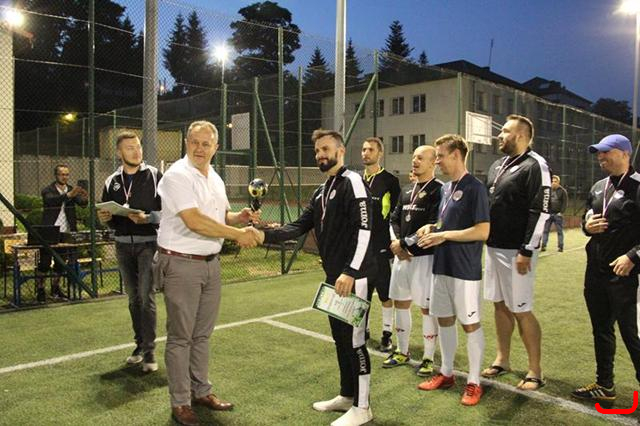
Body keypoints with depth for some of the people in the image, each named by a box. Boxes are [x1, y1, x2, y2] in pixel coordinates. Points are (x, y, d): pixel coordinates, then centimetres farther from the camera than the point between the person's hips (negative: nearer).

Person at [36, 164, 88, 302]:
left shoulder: (72, 190, 9)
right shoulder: (47, 191, -2)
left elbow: (82, 203, -7)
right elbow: (52, 200, -24)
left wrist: (85, 198, -31)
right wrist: (69, 195, -40)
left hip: (65, 234, 4)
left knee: (60, 264, 11)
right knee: (44, 263, 0)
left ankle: (55, 288, 24)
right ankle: (40, 289, 9)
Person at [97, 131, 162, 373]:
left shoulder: (154, 176, -3)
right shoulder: (112, 182, 11)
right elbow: (109, 221, 16)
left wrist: (148, 218, -23)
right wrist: (104, 219, -6)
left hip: (148, 243, -5)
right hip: (123, 245, 5)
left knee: (146, 296, -9)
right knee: (133, 298, 12)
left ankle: (149, 351, -3)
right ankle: (140, 344, 23)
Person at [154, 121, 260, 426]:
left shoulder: (215, 179, 12)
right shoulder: (177, 175, -13)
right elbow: (194, 221, -23)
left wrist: (240, 217, -1)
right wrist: (237, 234, -20)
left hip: (210, 263, 8)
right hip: (181, 265, -7)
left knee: (202, 333, 16)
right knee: (180, 337, 3)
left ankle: (200, 391, 30)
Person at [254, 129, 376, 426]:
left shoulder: (352, 182, -11)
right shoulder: (322, 191, 16)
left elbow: (364, 230, -20)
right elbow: (301, 226, 11)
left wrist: (350, 272, -25)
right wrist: (266, 235, -4)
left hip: (354, 277, -9)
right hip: (334, 276, 9)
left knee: (353, 339, -1)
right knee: (339, 336, 16)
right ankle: (347, 395, 32)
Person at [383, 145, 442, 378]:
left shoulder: (438, 190, -9)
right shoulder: (406, 190, 15)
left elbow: (433, 227, -17)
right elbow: (394, 219, 14)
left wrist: (404, 242, -14)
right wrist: (396, 243, -3)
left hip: (424, 256, -8)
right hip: (401, 255, 8)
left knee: (427, 307, 1)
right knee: (400, 302, 15)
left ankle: (428, 358, 15)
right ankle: (402, 352, 31)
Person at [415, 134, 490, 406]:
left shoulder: (474, 188, -14)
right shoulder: (446, 188, 11)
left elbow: (482, 231, -19)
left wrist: (444, 235, -18)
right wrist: (432, 227, 2)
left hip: (465, 270, -8)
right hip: (442, 266, 8)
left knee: (470, 323, 4)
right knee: (444, 319, 15)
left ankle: (474, 382, 17)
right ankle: (446, 373, 31)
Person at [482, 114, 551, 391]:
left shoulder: (534, 166, -11)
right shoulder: (497, 166, 14)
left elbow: (540, 212, -17)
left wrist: (527, 251, -20)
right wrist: (485, 240, 16)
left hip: (516, 251, -8)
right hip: (493, 247, 8)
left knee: (521, 311, -2)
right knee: (500, 306, 15)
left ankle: (535, 371, 12)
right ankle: (501, 360, 28)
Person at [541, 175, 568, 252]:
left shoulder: (562, 191, 0)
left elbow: (565, 203, -2)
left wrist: (561, 212, -11)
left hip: (558, 214, -2)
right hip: (549, 214, 3)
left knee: (559, 231, 4)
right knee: (545, 230, 1)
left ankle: (560, 246, 9)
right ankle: (543, 246, 5)